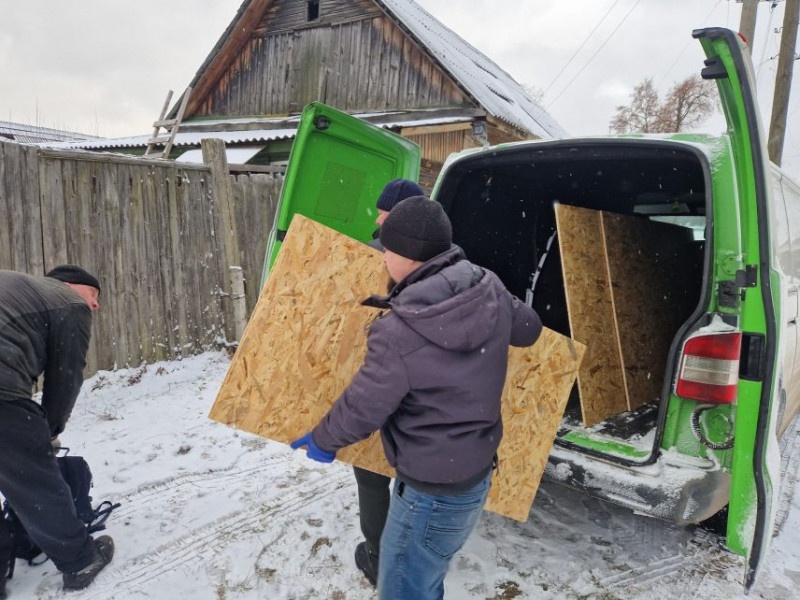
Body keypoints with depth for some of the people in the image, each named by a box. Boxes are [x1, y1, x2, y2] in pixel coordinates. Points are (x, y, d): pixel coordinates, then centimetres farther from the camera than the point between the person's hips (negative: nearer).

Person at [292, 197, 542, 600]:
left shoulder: (398, 333, -29)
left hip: (433, 492, -8)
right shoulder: (491, 290, -9)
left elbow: (362, 410, -17)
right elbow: (528, 329, 10)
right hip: (476, 472, 8)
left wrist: (322, 440, 4)